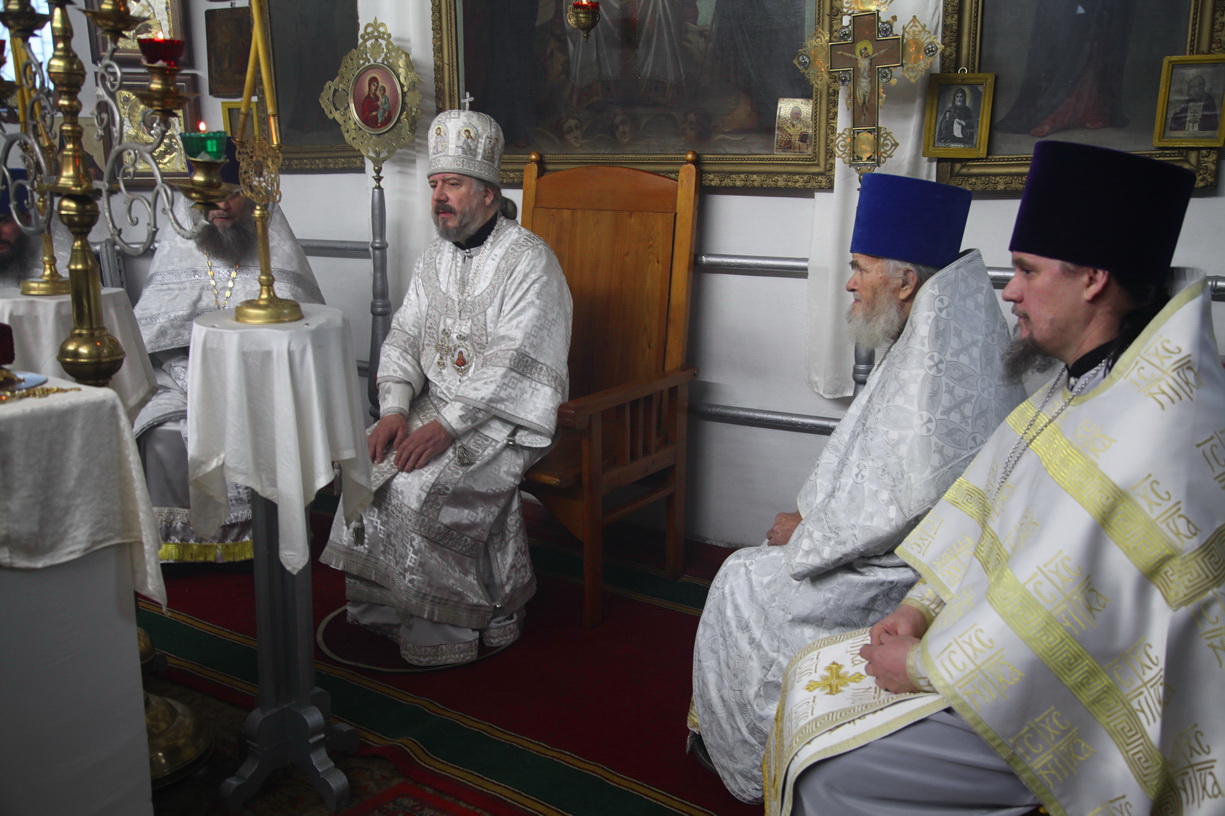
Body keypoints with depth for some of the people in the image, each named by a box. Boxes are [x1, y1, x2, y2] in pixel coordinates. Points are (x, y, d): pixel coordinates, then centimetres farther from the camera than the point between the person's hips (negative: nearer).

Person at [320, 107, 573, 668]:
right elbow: (403, 337, 9)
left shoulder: (529, 261, -11)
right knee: (366, 467, -13)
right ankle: (383, 607, 3)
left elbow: (509, 364, -20)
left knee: (419, 487, -25)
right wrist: (395, 408, -8)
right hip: (434, 404, 7)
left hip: (505, 417, -7)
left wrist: (446, 426, -26)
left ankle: (449, 627, -6)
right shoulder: (433, 260, 13)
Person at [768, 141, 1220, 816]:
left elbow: (1065, 607, -28)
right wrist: (922, 606, -2)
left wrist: (925, 664, -16)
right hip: (1011, 649, 9)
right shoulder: (1080, 383, 6)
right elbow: (982, 503, 10)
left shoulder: (1163, 416, -27)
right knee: (813, 676, 8)